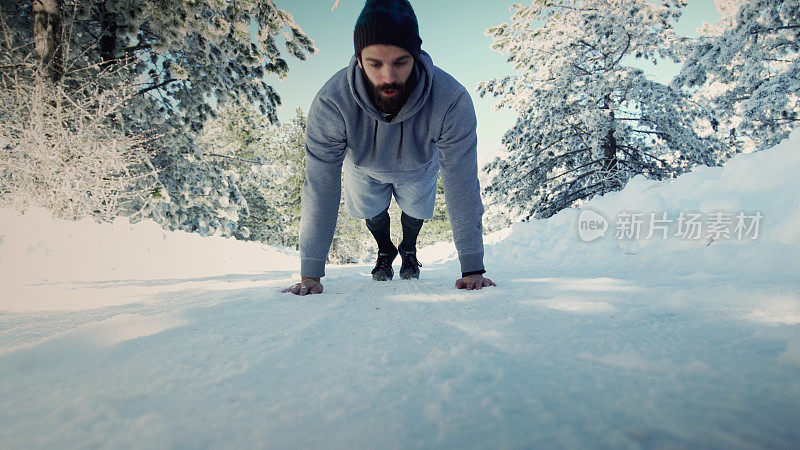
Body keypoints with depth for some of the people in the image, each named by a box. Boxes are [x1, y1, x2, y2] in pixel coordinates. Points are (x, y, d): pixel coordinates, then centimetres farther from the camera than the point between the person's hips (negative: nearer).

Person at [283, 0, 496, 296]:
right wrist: (310, 275, -37)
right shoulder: (330, 104, -42)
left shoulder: (451, 101, -43)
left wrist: (472, 270, -38)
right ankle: (385, 250, 48)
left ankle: (409, 249, 49)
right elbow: (320, 189, -38)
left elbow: (462, 185, -39)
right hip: (363, 167, 0)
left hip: (419, 167, 0)